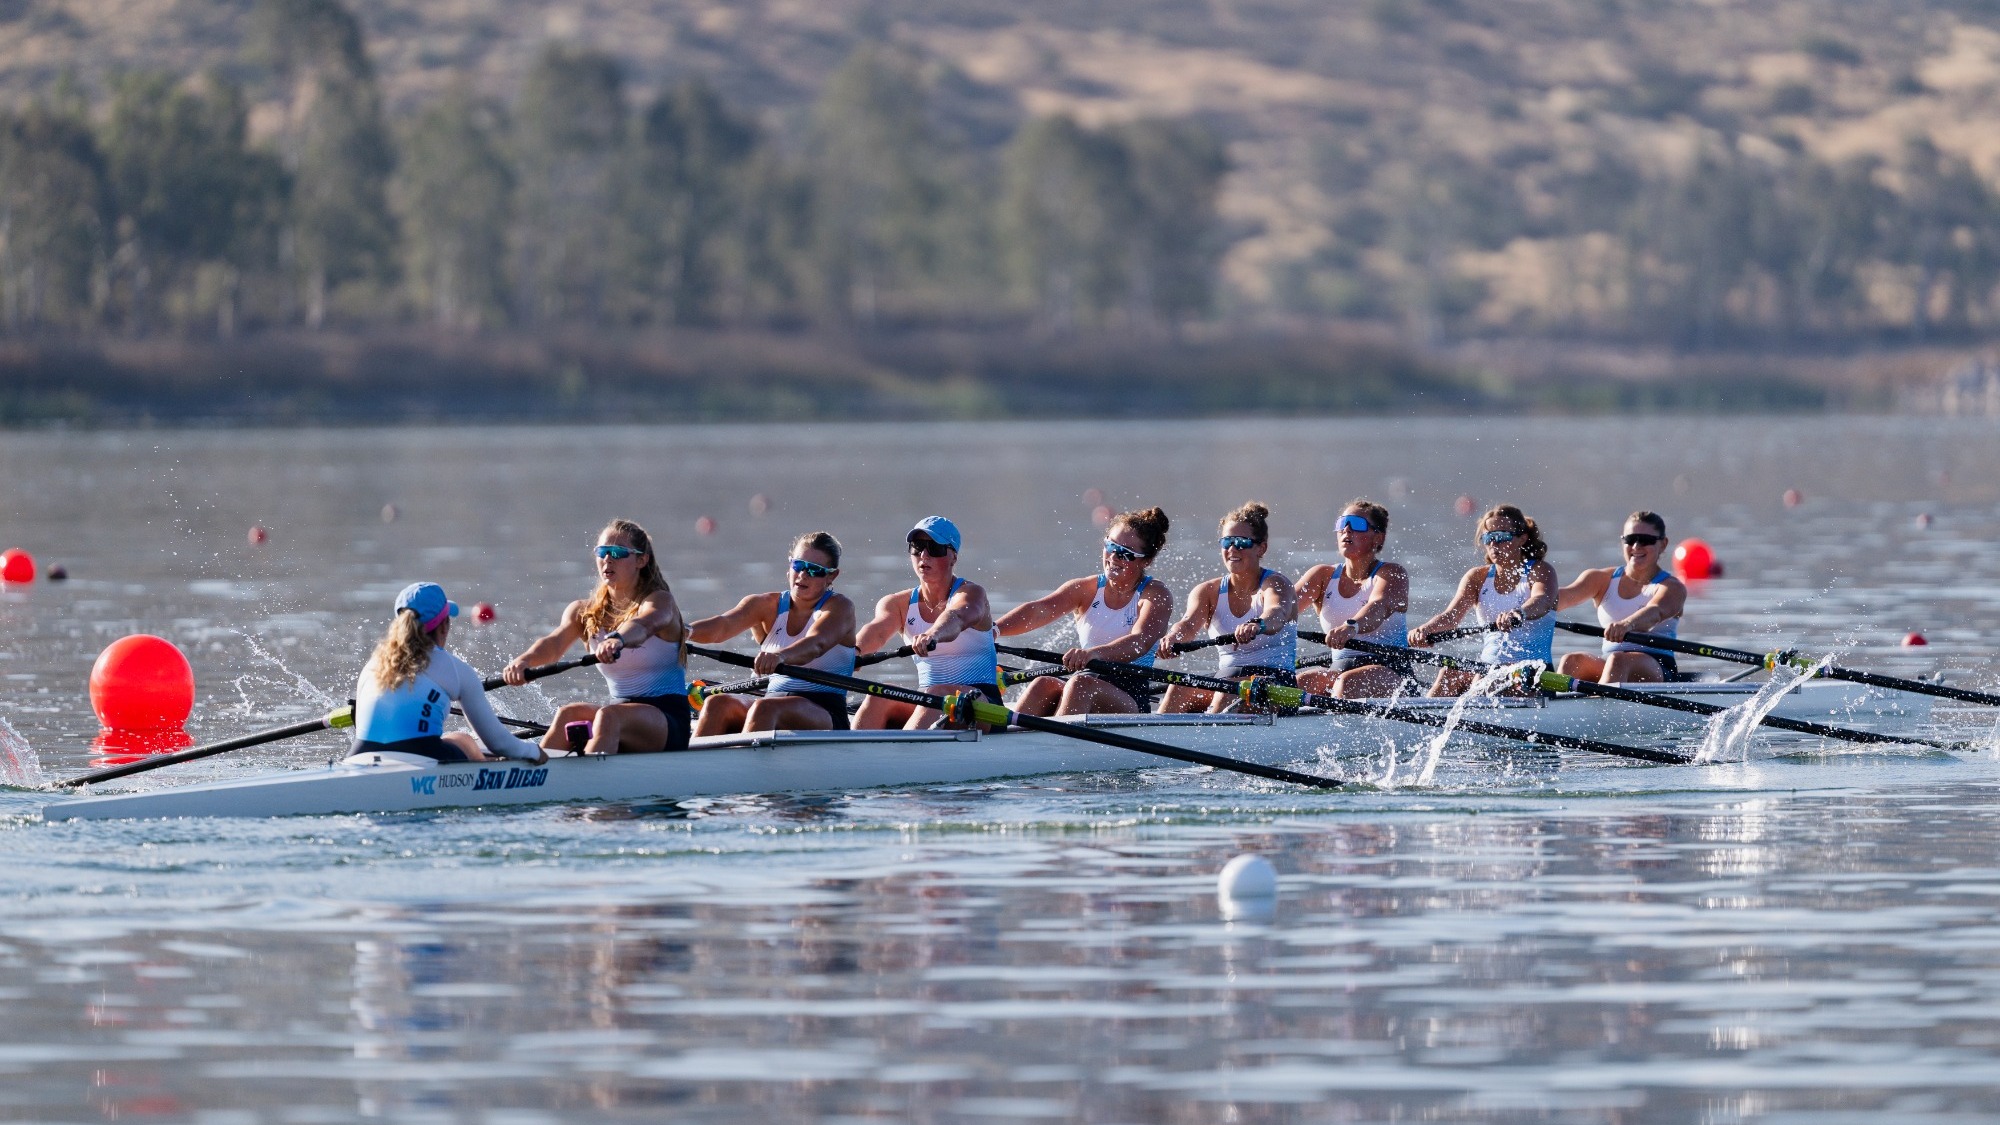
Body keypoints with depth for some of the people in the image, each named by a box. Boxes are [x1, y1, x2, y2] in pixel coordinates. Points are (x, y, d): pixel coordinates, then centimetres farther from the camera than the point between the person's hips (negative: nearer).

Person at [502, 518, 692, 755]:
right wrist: (524, 660, -35)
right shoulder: (584, 611, 10)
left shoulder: (659, 601, -5)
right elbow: (555, 642, -10)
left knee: (608, 717, -34)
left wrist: (617, 640, -55)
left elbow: (644, 625, -30)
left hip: (670, 719, -5)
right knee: (569, 714, -24)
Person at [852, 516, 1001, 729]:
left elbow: (957, 617, -29)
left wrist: (933, 635, -53)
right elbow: (878, 630, -13)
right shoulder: (899, 603, 10)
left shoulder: (971, 593, -3)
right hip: (926, 705, 4)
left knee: (936, 695, -35)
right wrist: (854, 649, -38)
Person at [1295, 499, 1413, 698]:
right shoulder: (1323, 576, 13)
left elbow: (1379, 607, -24)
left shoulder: (1392, 574, -1)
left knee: (1347, 683, -36)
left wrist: (1352, 627, -48)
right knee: (1296, 684, -25)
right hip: (1339, 669, 5)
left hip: (1389, 670, -5)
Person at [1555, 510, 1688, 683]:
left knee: (1618, 660, -36)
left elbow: (1655, 612, -23)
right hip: (1607, 665, 4)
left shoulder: (1672, 588, 1)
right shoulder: (1603, 580, 13)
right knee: (1571, 661, -27)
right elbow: (1566, 595, -6)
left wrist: (1627, 624, -48)